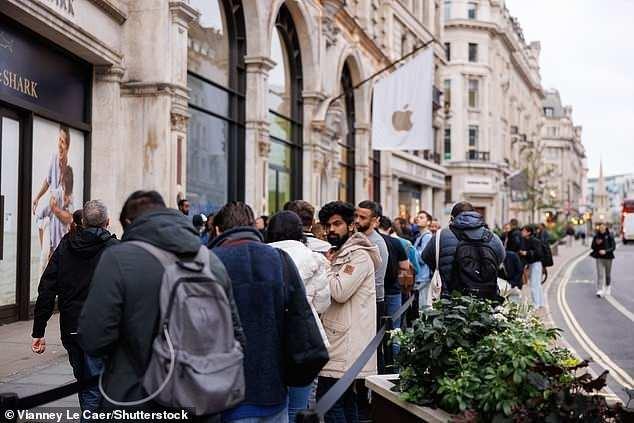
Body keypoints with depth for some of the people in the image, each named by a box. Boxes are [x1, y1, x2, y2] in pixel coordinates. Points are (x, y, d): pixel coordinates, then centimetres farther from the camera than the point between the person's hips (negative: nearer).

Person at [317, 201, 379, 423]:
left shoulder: (359, 255, -11)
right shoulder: (338, 255, 20)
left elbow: (339, 292, -21)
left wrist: (326, 266, -8)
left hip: (347, 342, -10)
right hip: (339, 340, 10)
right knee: (346, 401, 15)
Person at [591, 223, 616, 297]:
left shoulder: (609, 236, -6)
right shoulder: (596, 236, 1)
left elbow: (613, 247, -8)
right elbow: (592, 247, 6)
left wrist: (606, 251, -21)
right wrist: (596, 243, -15)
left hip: (608, 257, -1)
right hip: (599, 258, 1)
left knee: (608, 274, 12)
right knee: (600, 274, -7)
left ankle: (608, 289, 33)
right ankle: (600, 291, -9)